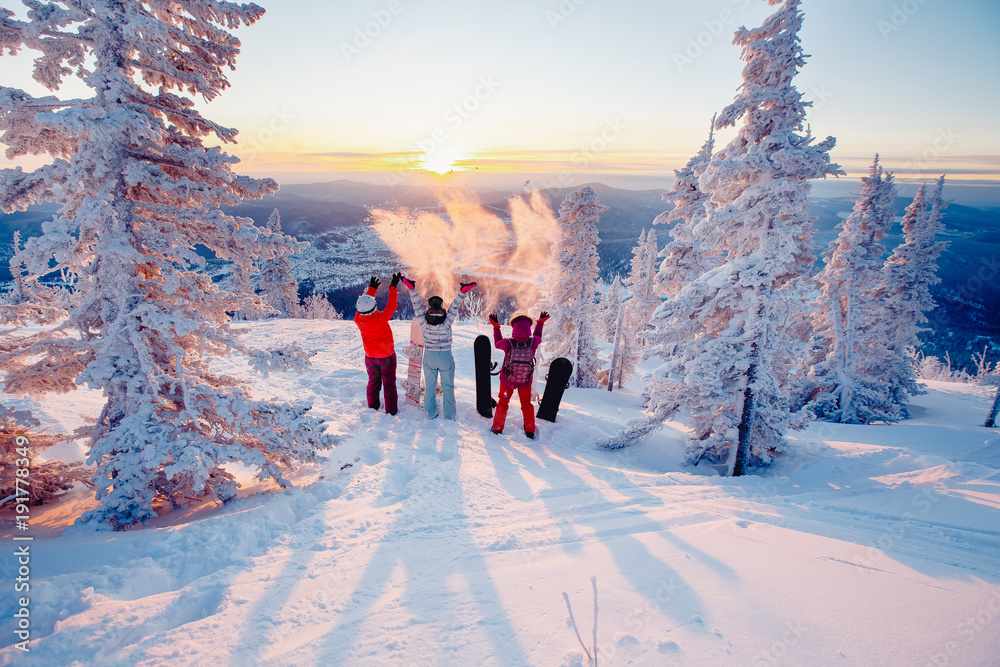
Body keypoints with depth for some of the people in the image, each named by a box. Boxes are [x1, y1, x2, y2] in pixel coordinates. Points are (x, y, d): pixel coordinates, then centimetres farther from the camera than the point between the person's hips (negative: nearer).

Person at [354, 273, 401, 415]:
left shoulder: (358, 319, -18)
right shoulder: (381, 318, -31)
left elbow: (363, 304, 0)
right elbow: (392, 305, -17)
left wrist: (372, 288, 11)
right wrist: (393, 287, -6)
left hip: (370, 357, 4)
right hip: (387, 357, -4)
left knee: (373, 382, 23)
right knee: (389, 384, 10)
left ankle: (372, 408, 36)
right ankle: (391, 411, 19)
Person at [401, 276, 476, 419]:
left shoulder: (424, 322, -15)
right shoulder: (447, 322, -19)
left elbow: (417, 305, -12)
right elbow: (455, 306, -17)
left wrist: (411, 288, -12)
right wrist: (463, 291, -20)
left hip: (429, 357, 2)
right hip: (446, 357, -1)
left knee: (429, 386, 17)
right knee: (448, 387, 12)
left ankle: (431, 413, 29)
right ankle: (449, 416, 21)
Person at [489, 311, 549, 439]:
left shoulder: (508, 343, -29)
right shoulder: (533, 342, -26)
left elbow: (497, 343, -5)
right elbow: (538, 336, 0)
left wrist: (496, 326, 5)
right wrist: (541, 322, 14)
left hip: (507, 380, -1)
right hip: (526, 381, 1)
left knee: (503, 403, 22)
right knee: (527, 404, 23)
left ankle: (497, 428, 32)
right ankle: (530, 431, 32)